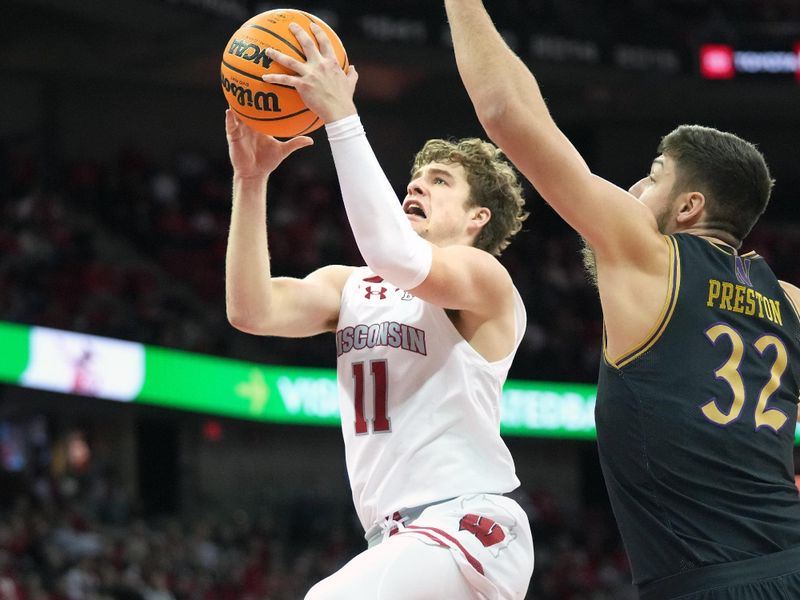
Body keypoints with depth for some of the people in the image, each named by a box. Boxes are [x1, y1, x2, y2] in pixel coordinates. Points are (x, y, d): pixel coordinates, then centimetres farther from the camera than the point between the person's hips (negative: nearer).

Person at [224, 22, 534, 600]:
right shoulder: (349, 286, 18)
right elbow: (252, 309, 0)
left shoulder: (485, 276, -3)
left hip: (468, 524, -8)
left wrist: (340, 117, -24)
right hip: (397, 539, 8)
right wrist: (251, 179, -7)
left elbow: (397, 256, -24)